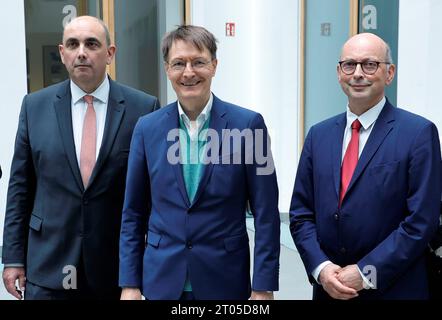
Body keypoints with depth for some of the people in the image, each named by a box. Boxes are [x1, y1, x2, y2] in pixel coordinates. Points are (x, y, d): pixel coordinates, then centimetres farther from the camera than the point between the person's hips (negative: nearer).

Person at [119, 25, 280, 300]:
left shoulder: (248, 124, -8)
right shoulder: (147, 128, -1)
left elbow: (266, 215, -6)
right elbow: (133, 214, 4)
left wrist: (263, 287, -8)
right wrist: (130, 283, 2)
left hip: (225, 280, -1)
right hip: (162, 280, 2)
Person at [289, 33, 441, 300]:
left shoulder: (419, 133, -8)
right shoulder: (319, 135, 4)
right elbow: (301, 213, 4)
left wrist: (365, 273, -15)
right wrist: (321, 267, -9)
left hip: (393, 289, -3)